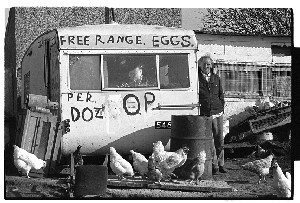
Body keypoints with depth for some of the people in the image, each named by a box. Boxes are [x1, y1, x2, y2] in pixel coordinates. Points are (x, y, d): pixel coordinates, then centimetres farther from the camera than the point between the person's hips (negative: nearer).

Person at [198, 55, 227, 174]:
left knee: (219, 139, 6)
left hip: (217, 113, 4)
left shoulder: (216, 78, 12)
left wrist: (221, 108, 10)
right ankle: (214, 165, 4)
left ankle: (220, 164, 15)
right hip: (204, 114, -3)